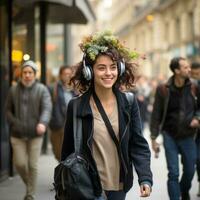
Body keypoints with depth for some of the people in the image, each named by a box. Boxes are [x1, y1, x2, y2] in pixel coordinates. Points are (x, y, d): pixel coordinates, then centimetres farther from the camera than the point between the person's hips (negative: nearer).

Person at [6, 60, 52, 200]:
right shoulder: (14, 90, 7)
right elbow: (8, 109, 13)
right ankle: (29, 184, 28)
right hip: (17, 134, 2)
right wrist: (14, 123, -5)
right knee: (19, 163, 0)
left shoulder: (42, 90, -1)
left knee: (33, 165, -1)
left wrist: (43, 123, -33)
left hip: (35, 134, -2)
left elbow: (47, 108, -15)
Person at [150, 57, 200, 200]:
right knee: (173, 173, -3)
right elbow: (156, 115, -4)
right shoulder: (163, 90, -9)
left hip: (188, 136, 3)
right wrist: (154, 138, -6)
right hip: (170, 136, -3)